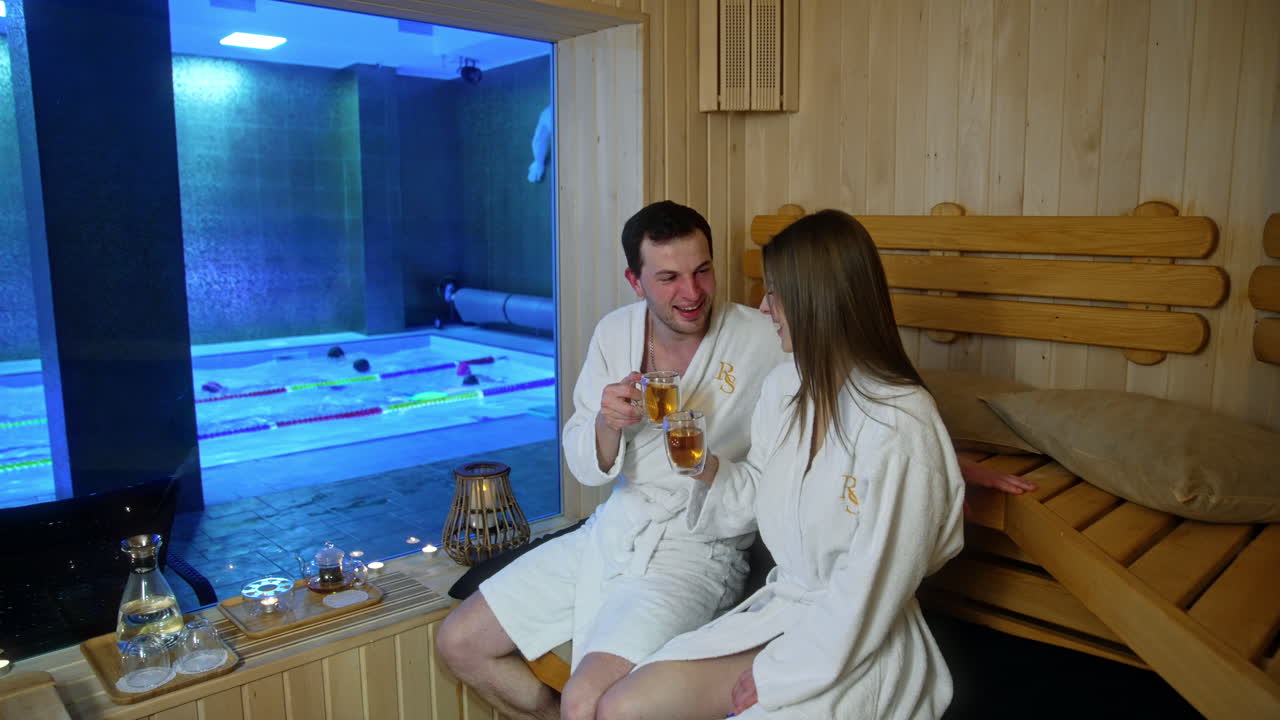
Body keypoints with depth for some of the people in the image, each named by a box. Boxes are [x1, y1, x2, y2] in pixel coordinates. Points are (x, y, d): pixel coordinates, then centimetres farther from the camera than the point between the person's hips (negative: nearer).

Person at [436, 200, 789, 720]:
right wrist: (606, 424, -18)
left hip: (697, 552, -5)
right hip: (611, 531, 6)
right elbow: (585, 468, 4)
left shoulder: (761, 340, -14)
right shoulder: (614, 332, 0)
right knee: (458, 643, 8)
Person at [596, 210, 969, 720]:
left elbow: (867, 597, -20)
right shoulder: (783, 385, 0)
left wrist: (771, 677, -13)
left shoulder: (900, 429, -24)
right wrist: (706, 465, -6)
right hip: (778, 608, 7)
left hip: (852, 650, -6)